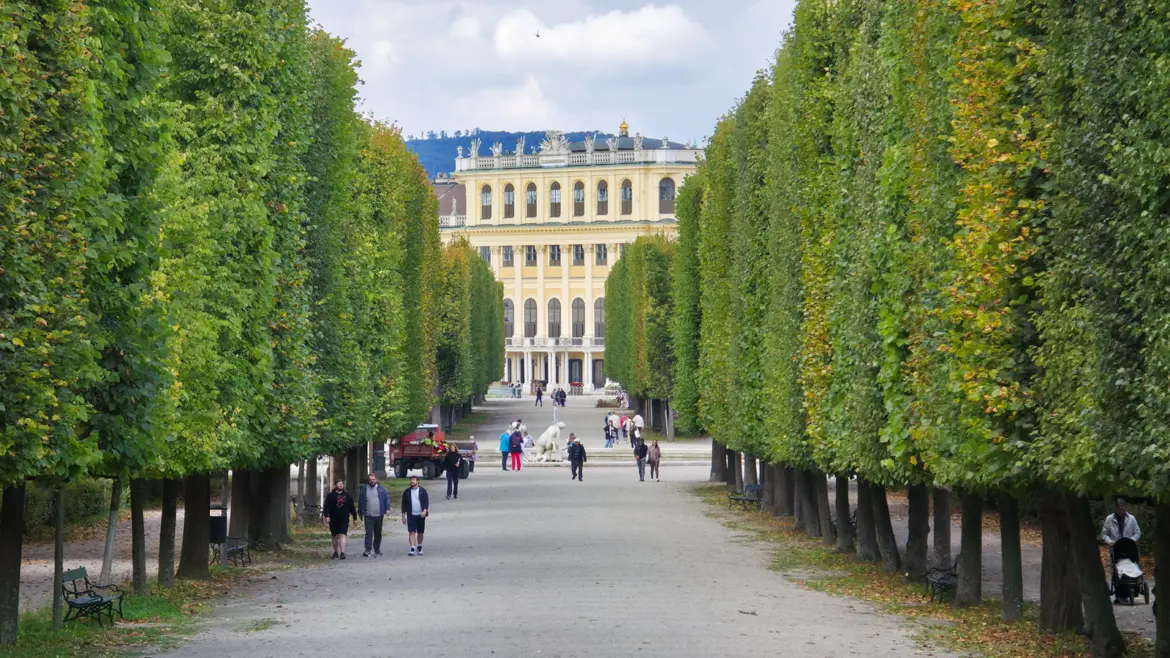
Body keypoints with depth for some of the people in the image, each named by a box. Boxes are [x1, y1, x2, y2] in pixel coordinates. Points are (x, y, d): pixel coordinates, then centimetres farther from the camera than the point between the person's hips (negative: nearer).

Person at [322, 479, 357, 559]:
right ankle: (335, 552, 22)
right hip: (334, 520, 0)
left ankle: (342, 552, -17)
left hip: (344, 519, 0)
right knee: (335, 536, 9)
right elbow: (326, 507, -5)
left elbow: (352, 508, 14)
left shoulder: (347, 496, 10)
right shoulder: (330, 496, 3)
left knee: (342, 535, -12)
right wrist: (326, 516, -18)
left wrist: (355, 517, 13)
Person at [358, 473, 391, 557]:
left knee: (378, 533, 11)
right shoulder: (364, 489, 5)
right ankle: (367, 550, -12)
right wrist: (361, 512, 11)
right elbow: (360, 501, 11)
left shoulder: (381, 488, 5)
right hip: (368, 516, -1)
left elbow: (387, 498, 4)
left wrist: (387, 508, -8)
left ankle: (377, 549, 24)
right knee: (368, 533, -10)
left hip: (379, 515, 1)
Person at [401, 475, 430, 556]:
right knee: (412, 532, -11)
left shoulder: (422, 491, 1)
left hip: (420, 515, 0)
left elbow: (426, 501, -3)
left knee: (420, 533, 10)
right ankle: (412, 549, -17)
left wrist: (425, 511, -19)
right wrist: (403, 516, 5)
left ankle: (419, 548, 26)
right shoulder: (407, 492, 5)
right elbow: (404, 504, 8)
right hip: (411, 515, 0)